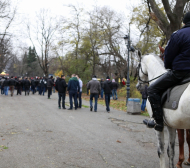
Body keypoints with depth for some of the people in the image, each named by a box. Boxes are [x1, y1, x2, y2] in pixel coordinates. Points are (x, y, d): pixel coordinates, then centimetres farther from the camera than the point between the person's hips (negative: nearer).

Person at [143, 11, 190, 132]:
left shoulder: (179, 35, -10)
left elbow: (169, 55, -5)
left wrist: (169, 67, 15)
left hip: (180, 71, -8)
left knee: (153, 90, 0)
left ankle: (158, 121, -4)